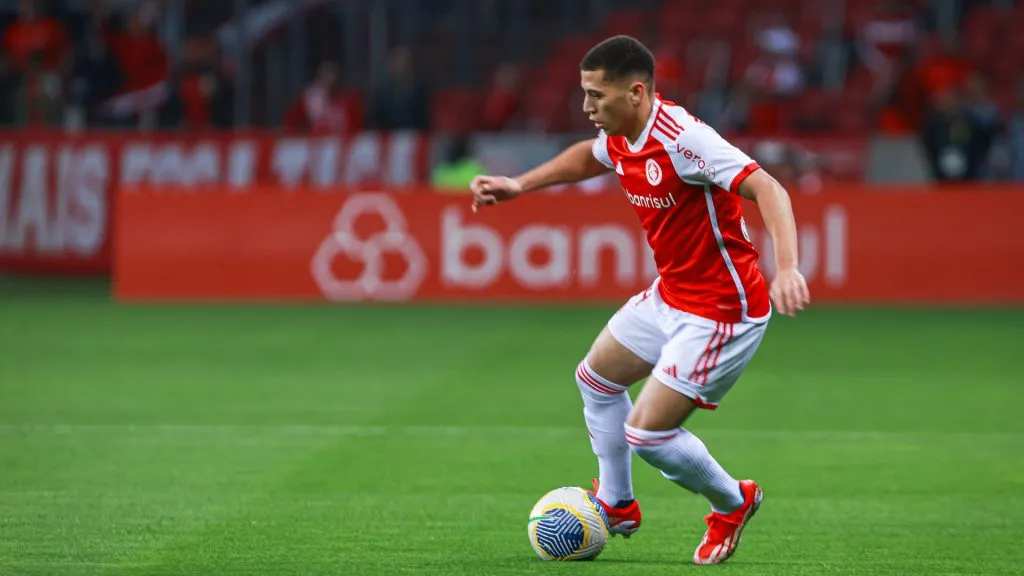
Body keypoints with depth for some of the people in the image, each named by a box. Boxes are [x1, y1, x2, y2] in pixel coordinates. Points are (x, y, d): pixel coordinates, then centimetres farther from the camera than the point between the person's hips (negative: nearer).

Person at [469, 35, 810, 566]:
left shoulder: (681, 138, -29)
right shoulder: (620, 137, -1)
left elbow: (768, 189, -36)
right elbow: (589, 156, 26)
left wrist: (787, 269, -49)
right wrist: (519, 185, 21)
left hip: (722, 311, -10)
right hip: (669, 296, 10)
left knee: (647, 431, -11)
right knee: (596, 377, 24)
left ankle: (732, 504, 16)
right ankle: (616, 505, 41)